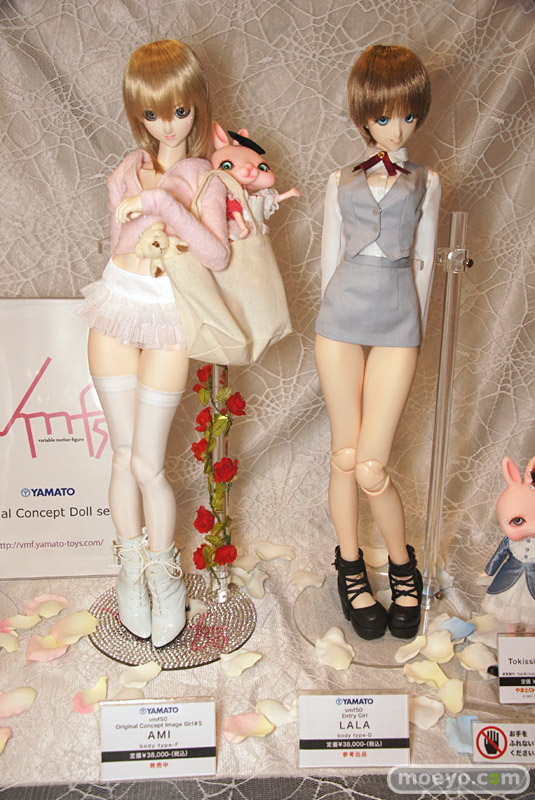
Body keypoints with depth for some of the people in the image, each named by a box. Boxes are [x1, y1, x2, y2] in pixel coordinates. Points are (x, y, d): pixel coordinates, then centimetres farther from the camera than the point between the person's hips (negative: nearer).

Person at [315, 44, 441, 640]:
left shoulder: (425, 183, 11)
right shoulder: (341, 182, 12)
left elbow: (424, 261, 11)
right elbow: (330, 257, 13)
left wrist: (415, 327, 8)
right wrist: (340, 320, 11)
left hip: (397, 322, -1)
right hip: (341, 319, 1)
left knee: (371, 467, -7)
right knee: (344, 457, 5)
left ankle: (402, 565, 20)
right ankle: (349, 564, 26)